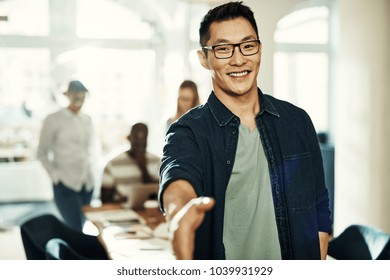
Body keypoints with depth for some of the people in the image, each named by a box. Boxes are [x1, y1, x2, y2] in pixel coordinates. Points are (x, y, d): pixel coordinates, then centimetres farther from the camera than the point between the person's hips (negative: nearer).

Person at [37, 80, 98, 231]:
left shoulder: (87, 120, 10)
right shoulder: (53, 120, -4)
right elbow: (42, 153, 0)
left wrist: (90, 167, 11)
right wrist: (55, 175, -8)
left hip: (87, 184, 5)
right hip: (65, 185, -5)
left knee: (79, 228, 11)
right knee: (76, 229, -11)